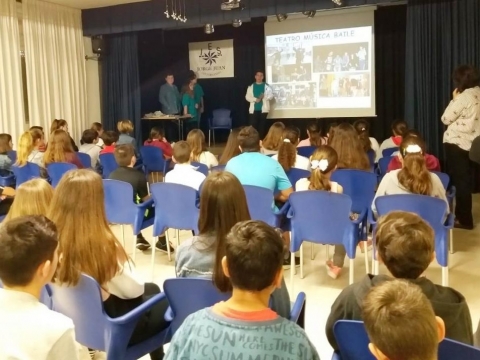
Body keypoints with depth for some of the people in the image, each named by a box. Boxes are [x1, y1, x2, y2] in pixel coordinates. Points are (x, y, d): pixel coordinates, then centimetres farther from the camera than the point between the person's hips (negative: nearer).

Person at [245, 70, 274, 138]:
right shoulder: (251, 87, 10)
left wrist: (264, 97, -18)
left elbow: (271, 95, 0)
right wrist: (255, 99, -13)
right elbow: (247, 97, 3)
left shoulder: (267, 86, 7)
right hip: (254, 109, 1)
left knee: (262, 126, 3)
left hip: (263, 109, 0)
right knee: (253, 126, -4)